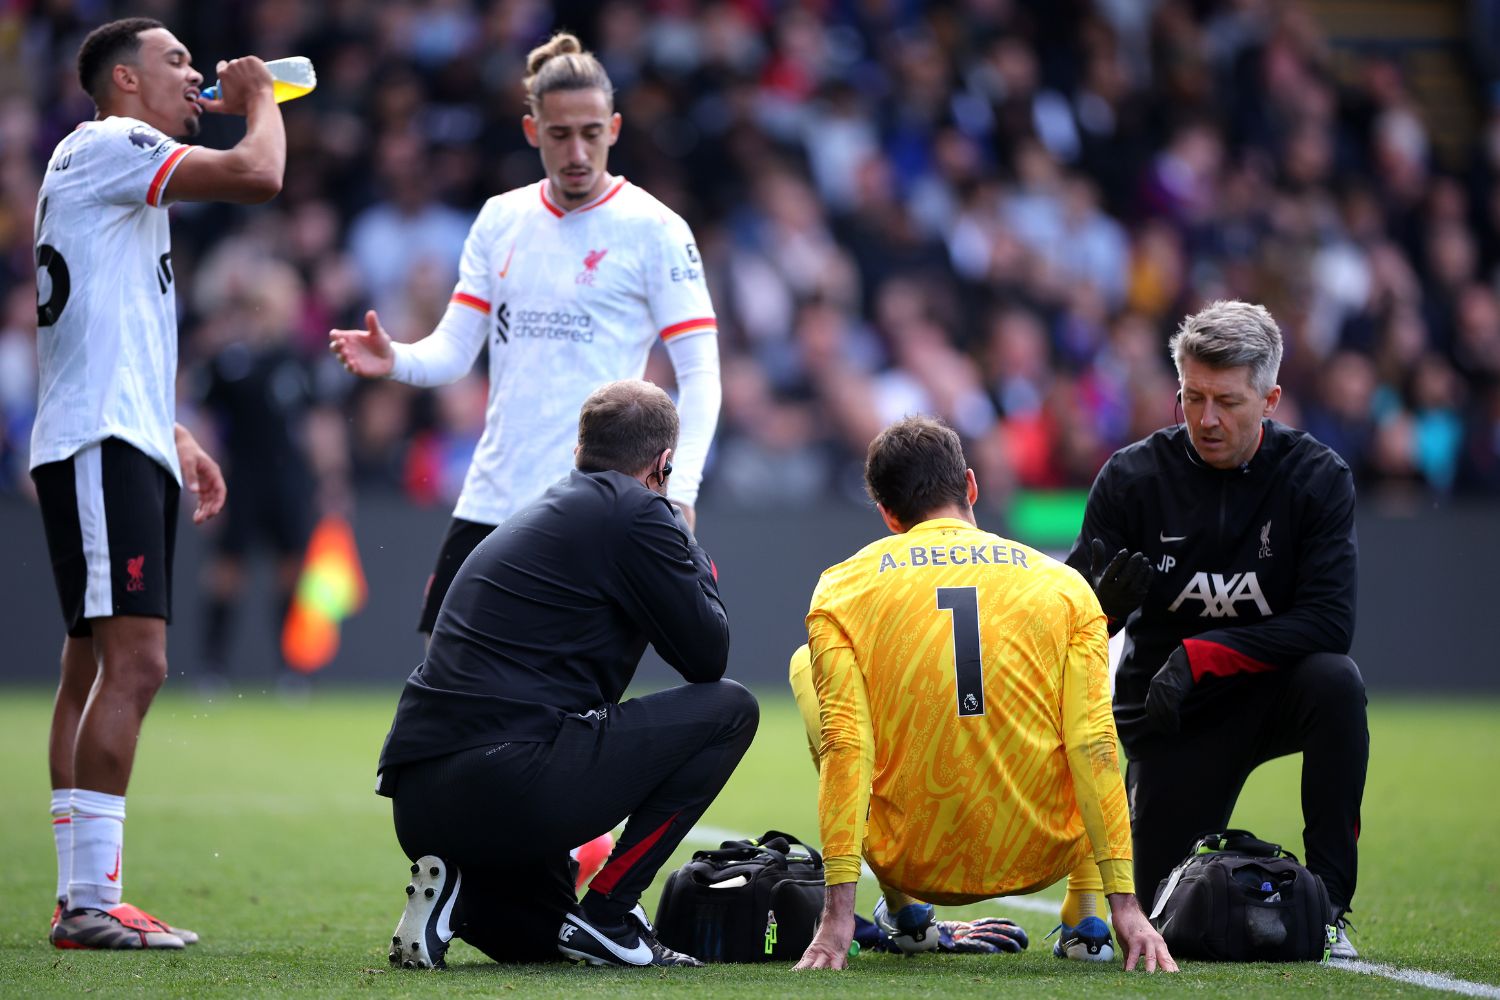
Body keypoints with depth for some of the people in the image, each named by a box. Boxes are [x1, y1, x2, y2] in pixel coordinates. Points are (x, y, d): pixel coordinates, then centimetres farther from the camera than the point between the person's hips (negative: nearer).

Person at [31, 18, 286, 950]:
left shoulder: (127, 185, 25)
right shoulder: (104, 147, -7)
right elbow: (258, 176, -16)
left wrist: (177, 438, 27)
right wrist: (261, 101, 3)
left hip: (126, 449, 11)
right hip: (99, 449, -11)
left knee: (95, 668, 9)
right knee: (134, 663, -16)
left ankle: (80, 898, 10)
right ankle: (93, 899, -18)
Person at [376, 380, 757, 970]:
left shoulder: (541, 513, 25)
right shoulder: (636, 512, -2)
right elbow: (707, 656, 2)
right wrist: (696, 561, 18)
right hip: (509, 785, -9)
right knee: (729, 709, 4)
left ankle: (454, 899, 2)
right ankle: (604, 914, -1)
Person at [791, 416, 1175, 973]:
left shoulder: (842, 592, -2)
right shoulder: (1064, 587, 1)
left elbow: (844, 748, -11)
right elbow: (1094, 747, -6)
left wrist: (837, 912, -14)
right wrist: (1125, 904, -6)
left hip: (913, 864, -1)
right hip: (1042, 859, 1)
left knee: (806, 666, 24)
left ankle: (902, 910, 24)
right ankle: (1083, 915, 21)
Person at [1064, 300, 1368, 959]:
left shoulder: (1317, 478, -12)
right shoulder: (1132, 477, -11)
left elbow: (1329, 621, -21)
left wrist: (1202, 657, -30)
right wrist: (1105, 600, -35)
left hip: (1271, 693, 0)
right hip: (1169, 714, 0)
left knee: (1335, 681, -34)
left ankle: (1329, 900, -22)